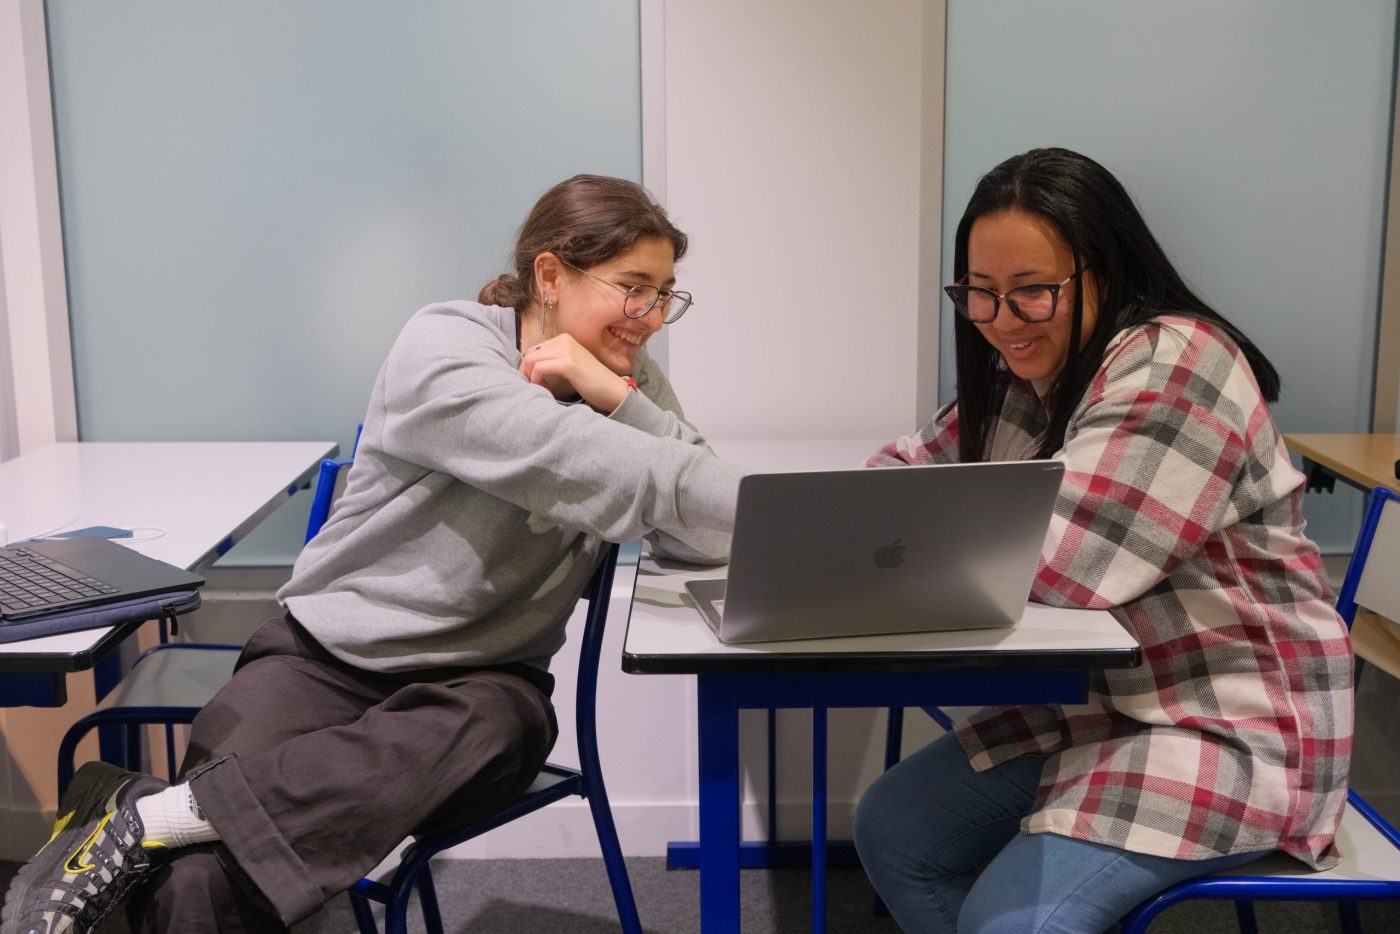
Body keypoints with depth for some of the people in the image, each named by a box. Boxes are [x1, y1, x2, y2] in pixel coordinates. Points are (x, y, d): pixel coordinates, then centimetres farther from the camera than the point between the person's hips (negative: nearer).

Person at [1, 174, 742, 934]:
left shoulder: (629, 379, 8)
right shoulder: (445, 347, -10)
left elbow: (709, 527, -6)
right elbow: (578, 465, -24)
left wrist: (617, 395, -18)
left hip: (482, 677, 5)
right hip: (328, 650, -4)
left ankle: (151, 817, -27)